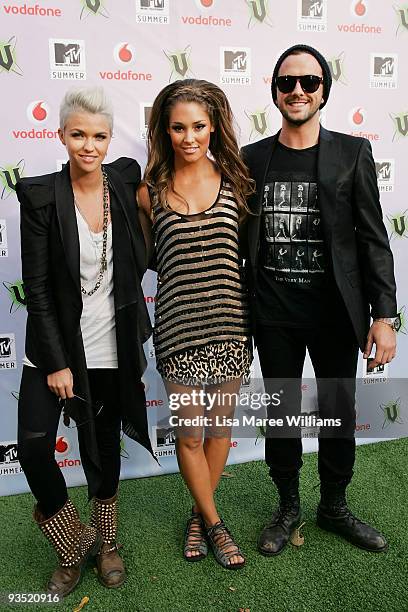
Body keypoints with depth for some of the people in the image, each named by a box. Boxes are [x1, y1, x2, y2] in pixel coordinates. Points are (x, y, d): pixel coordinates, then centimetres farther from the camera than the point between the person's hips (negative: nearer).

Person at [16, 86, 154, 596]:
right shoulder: (40, 195, -10)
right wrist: (56, 362, -11)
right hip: (55, 347, -1)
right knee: (33, 447, -4)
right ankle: (74, 543, 24)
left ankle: (105, 544, 38)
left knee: (104, 450, 15)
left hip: (111, 348, 2)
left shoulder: (125, 178, -2)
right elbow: (36, 286, -10)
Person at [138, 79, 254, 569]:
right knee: (189, 432, 8)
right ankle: (213, 523, 31)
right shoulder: (151, 191, 0)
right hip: (178, 329, -1)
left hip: (229, 325, 1)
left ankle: (199, 514, 37)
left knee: (219, 426, 14)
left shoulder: (233, 179, 2)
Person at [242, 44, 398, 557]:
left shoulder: (352, 152, 0)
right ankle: (288, 508, 34)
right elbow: (239, 242, 7)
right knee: (280, 417, 12)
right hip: (273, 318, 1)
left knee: (339, 414, 12)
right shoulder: (251, 159, 3)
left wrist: (384, 315, -6)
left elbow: (372, 239, -1)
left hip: (336, 314, 0)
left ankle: (334, 506, 36)